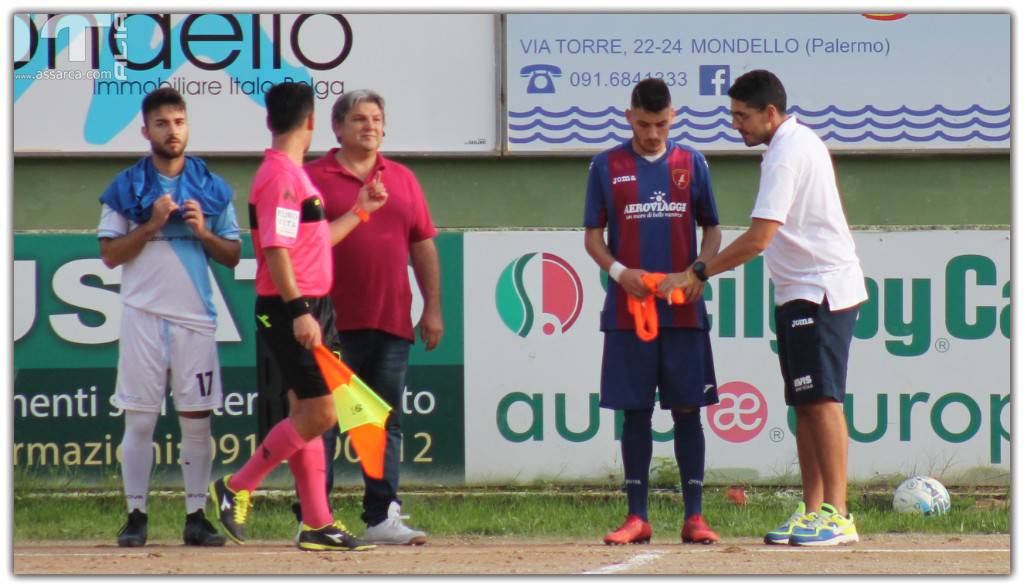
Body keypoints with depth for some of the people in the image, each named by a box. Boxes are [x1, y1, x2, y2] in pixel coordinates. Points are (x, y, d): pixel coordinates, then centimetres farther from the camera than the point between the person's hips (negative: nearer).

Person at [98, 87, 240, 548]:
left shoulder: (212, 188, 9)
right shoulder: (126, 187, 4)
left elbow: (232, 255, 10)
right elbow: (110, 254, 0)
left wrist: (203, 232, -8)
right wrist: (152, 225, -11)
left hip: (195, 318, 2)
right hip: (143, 316, -2)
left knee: (197, 420, 1)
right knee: (139, 419, -1)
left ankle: (196, 516, 6)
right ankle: (136, 515, 3)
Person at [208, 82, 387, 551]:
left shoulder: (293, 174, 17)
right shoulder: (280, 174, -14)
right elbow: (276, 248, -22)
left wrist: (359, 211, 26)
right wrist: (299, 311, -27)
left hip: (308, 309, 10)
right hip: (291, 310, -10)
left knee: (306, 414, 9)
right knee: (319, 412, -12)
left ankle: (317, 524, 11)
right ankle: (237, 487, -3)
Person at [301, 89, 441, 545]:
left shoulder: (403, 180, 16)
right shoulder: (313, 179, 2)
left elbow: (423, 246, 17)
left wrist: (432, 308, 10)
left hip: (392, 324, 4)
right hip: (335, 326, -4)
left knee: (386, 423, 5)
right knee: (322, 421, -3)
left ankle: (381, 517, 8)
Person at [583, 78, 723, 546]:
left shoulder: (690, 163, 7)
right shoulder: (607, 167, 4)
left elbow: (712, 228, 11)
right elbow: (593, 236, 6)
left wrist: (700, 271, -8)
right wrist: (619, 271, -13)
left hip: (684, 310, 0)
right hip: (628, 309, 0)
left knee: (687, 410, 1)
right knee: (635, 411, 2)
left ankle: (694, 516, 4)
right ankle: (637, 517, 7)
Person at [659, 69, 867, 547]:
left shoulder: (787, 152, -16)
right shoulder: (801, 141, 15)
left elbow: (759, 238, -22)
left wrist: (697, 274, -15)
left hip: (821, 289, -10)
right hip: (800, 291, 10)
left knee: (821, 399, -13)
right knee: (804, 403, 8)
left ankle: (837, 515, -17)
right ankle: (813, 510, 8)